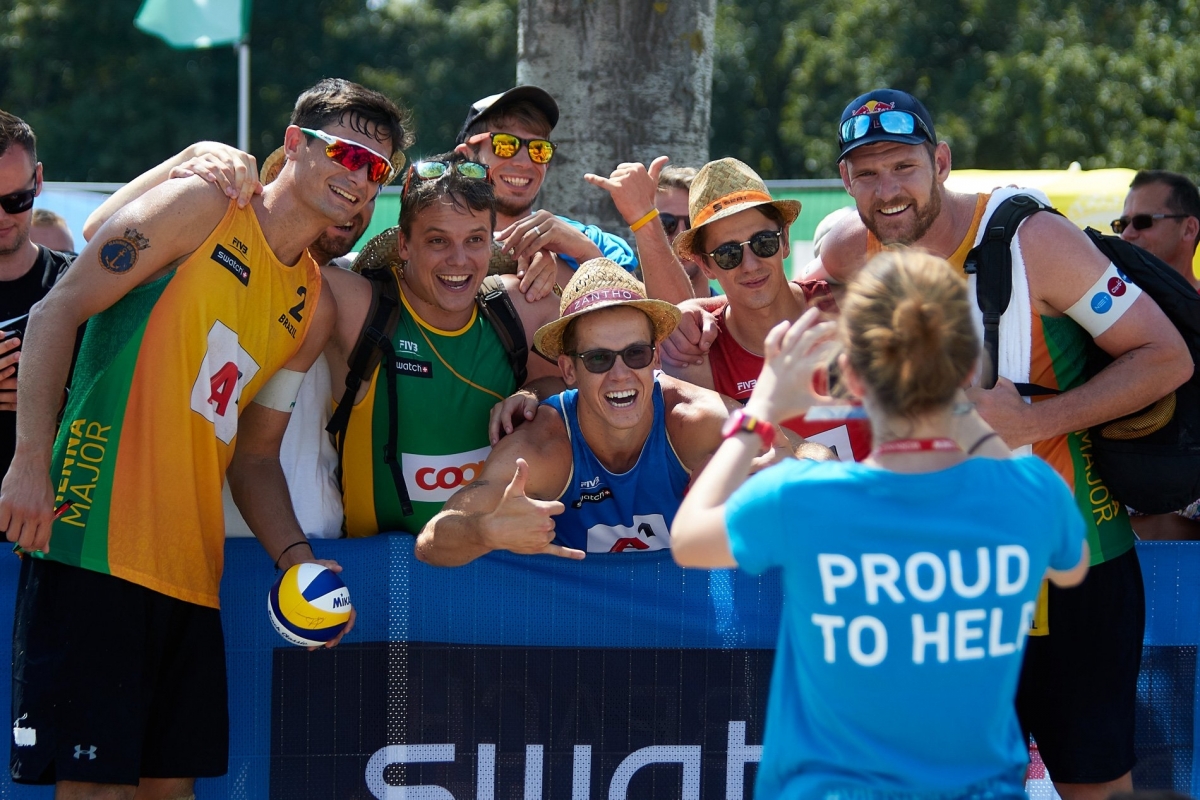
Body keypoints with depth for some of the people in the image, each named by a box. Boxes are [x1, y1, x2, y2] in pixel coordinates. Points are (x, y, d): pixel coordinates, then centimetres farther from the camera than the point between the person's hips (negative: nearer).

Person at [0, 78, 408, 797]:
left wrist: (297, 559, 3)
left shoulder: (315, 307, 19)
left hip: (190, 568, 7)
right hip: (94, 543, -7)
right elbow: (59, 310, -6)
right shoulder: (202, 210, 0)